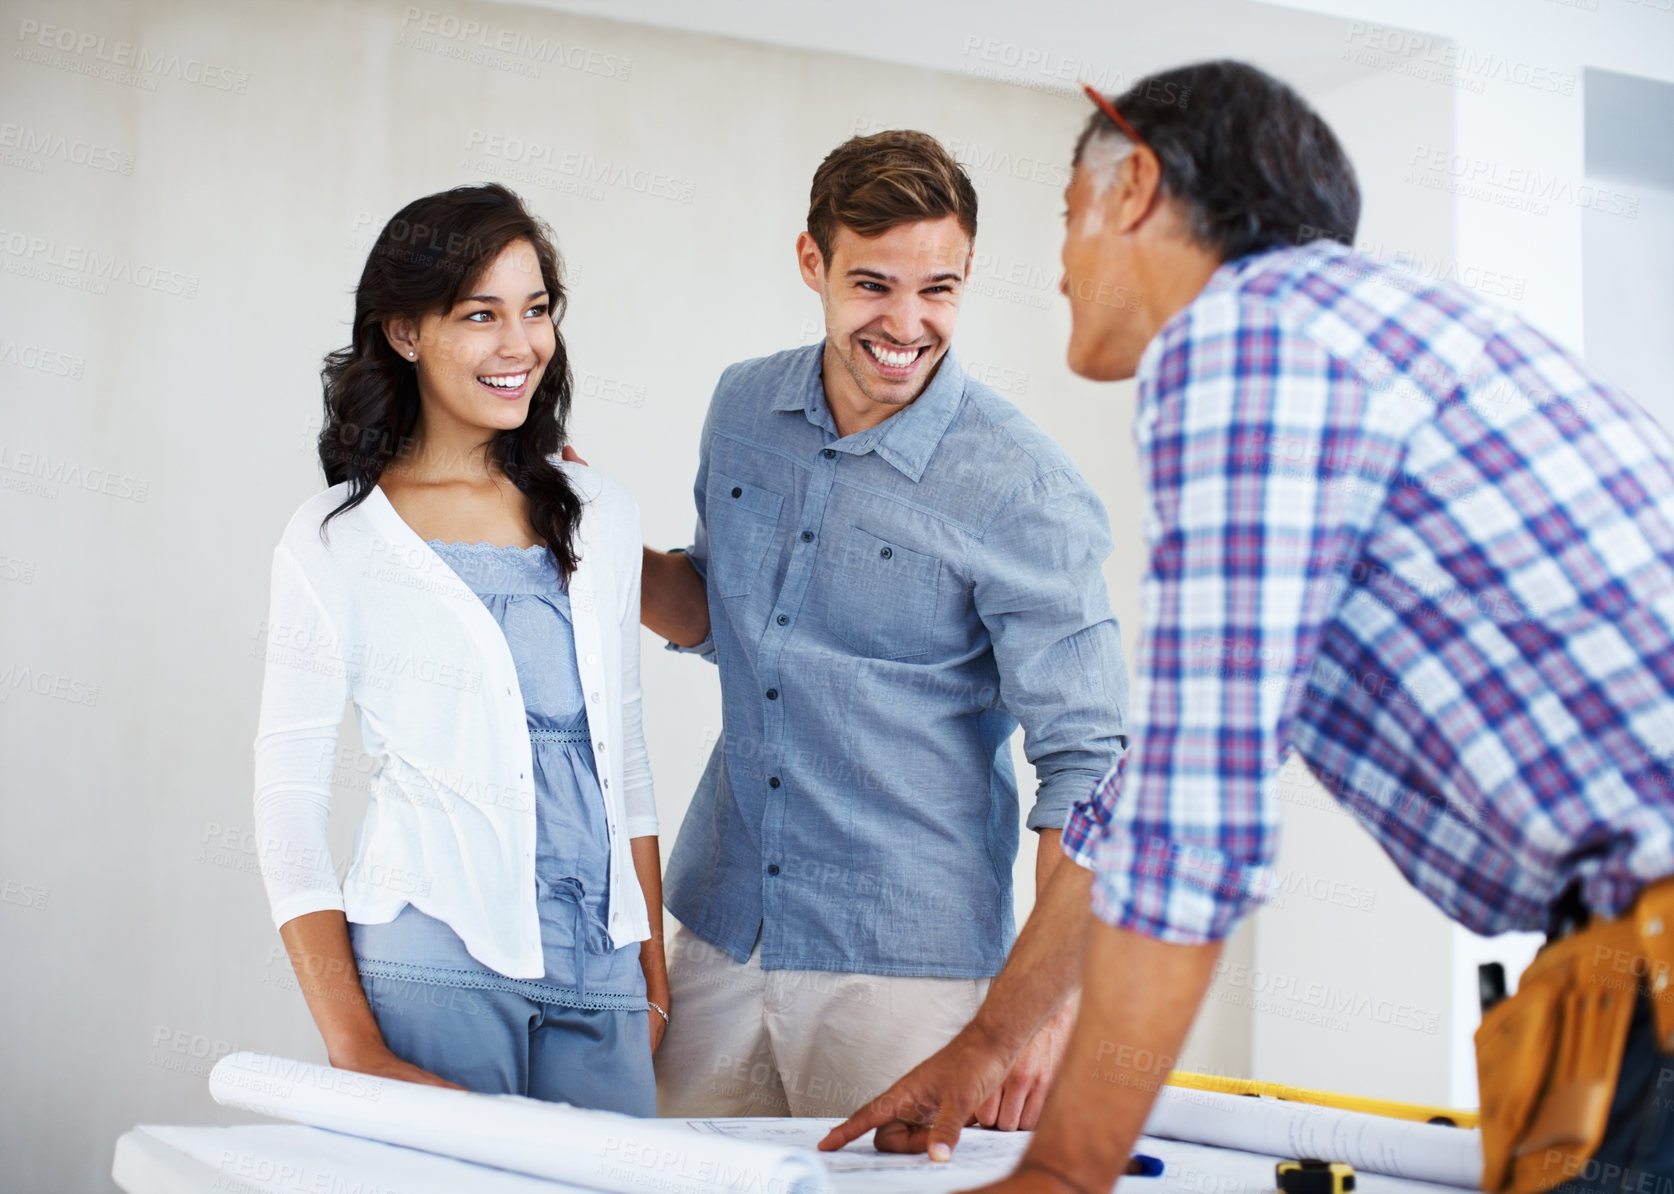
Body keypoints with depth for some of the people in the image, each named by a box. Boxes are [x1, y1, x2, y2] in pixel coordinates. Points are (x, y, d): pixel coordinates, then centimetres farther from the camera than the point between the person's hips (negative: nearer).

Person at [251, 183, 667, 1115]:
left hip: (599, 969, 4)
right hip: (435, 961, -4)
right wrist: (355, 1048, -13)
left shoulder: (602, 516, 11)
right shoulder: (335, 542, -2)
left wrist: (655, 971, 14)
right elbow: (290, 800, -4)